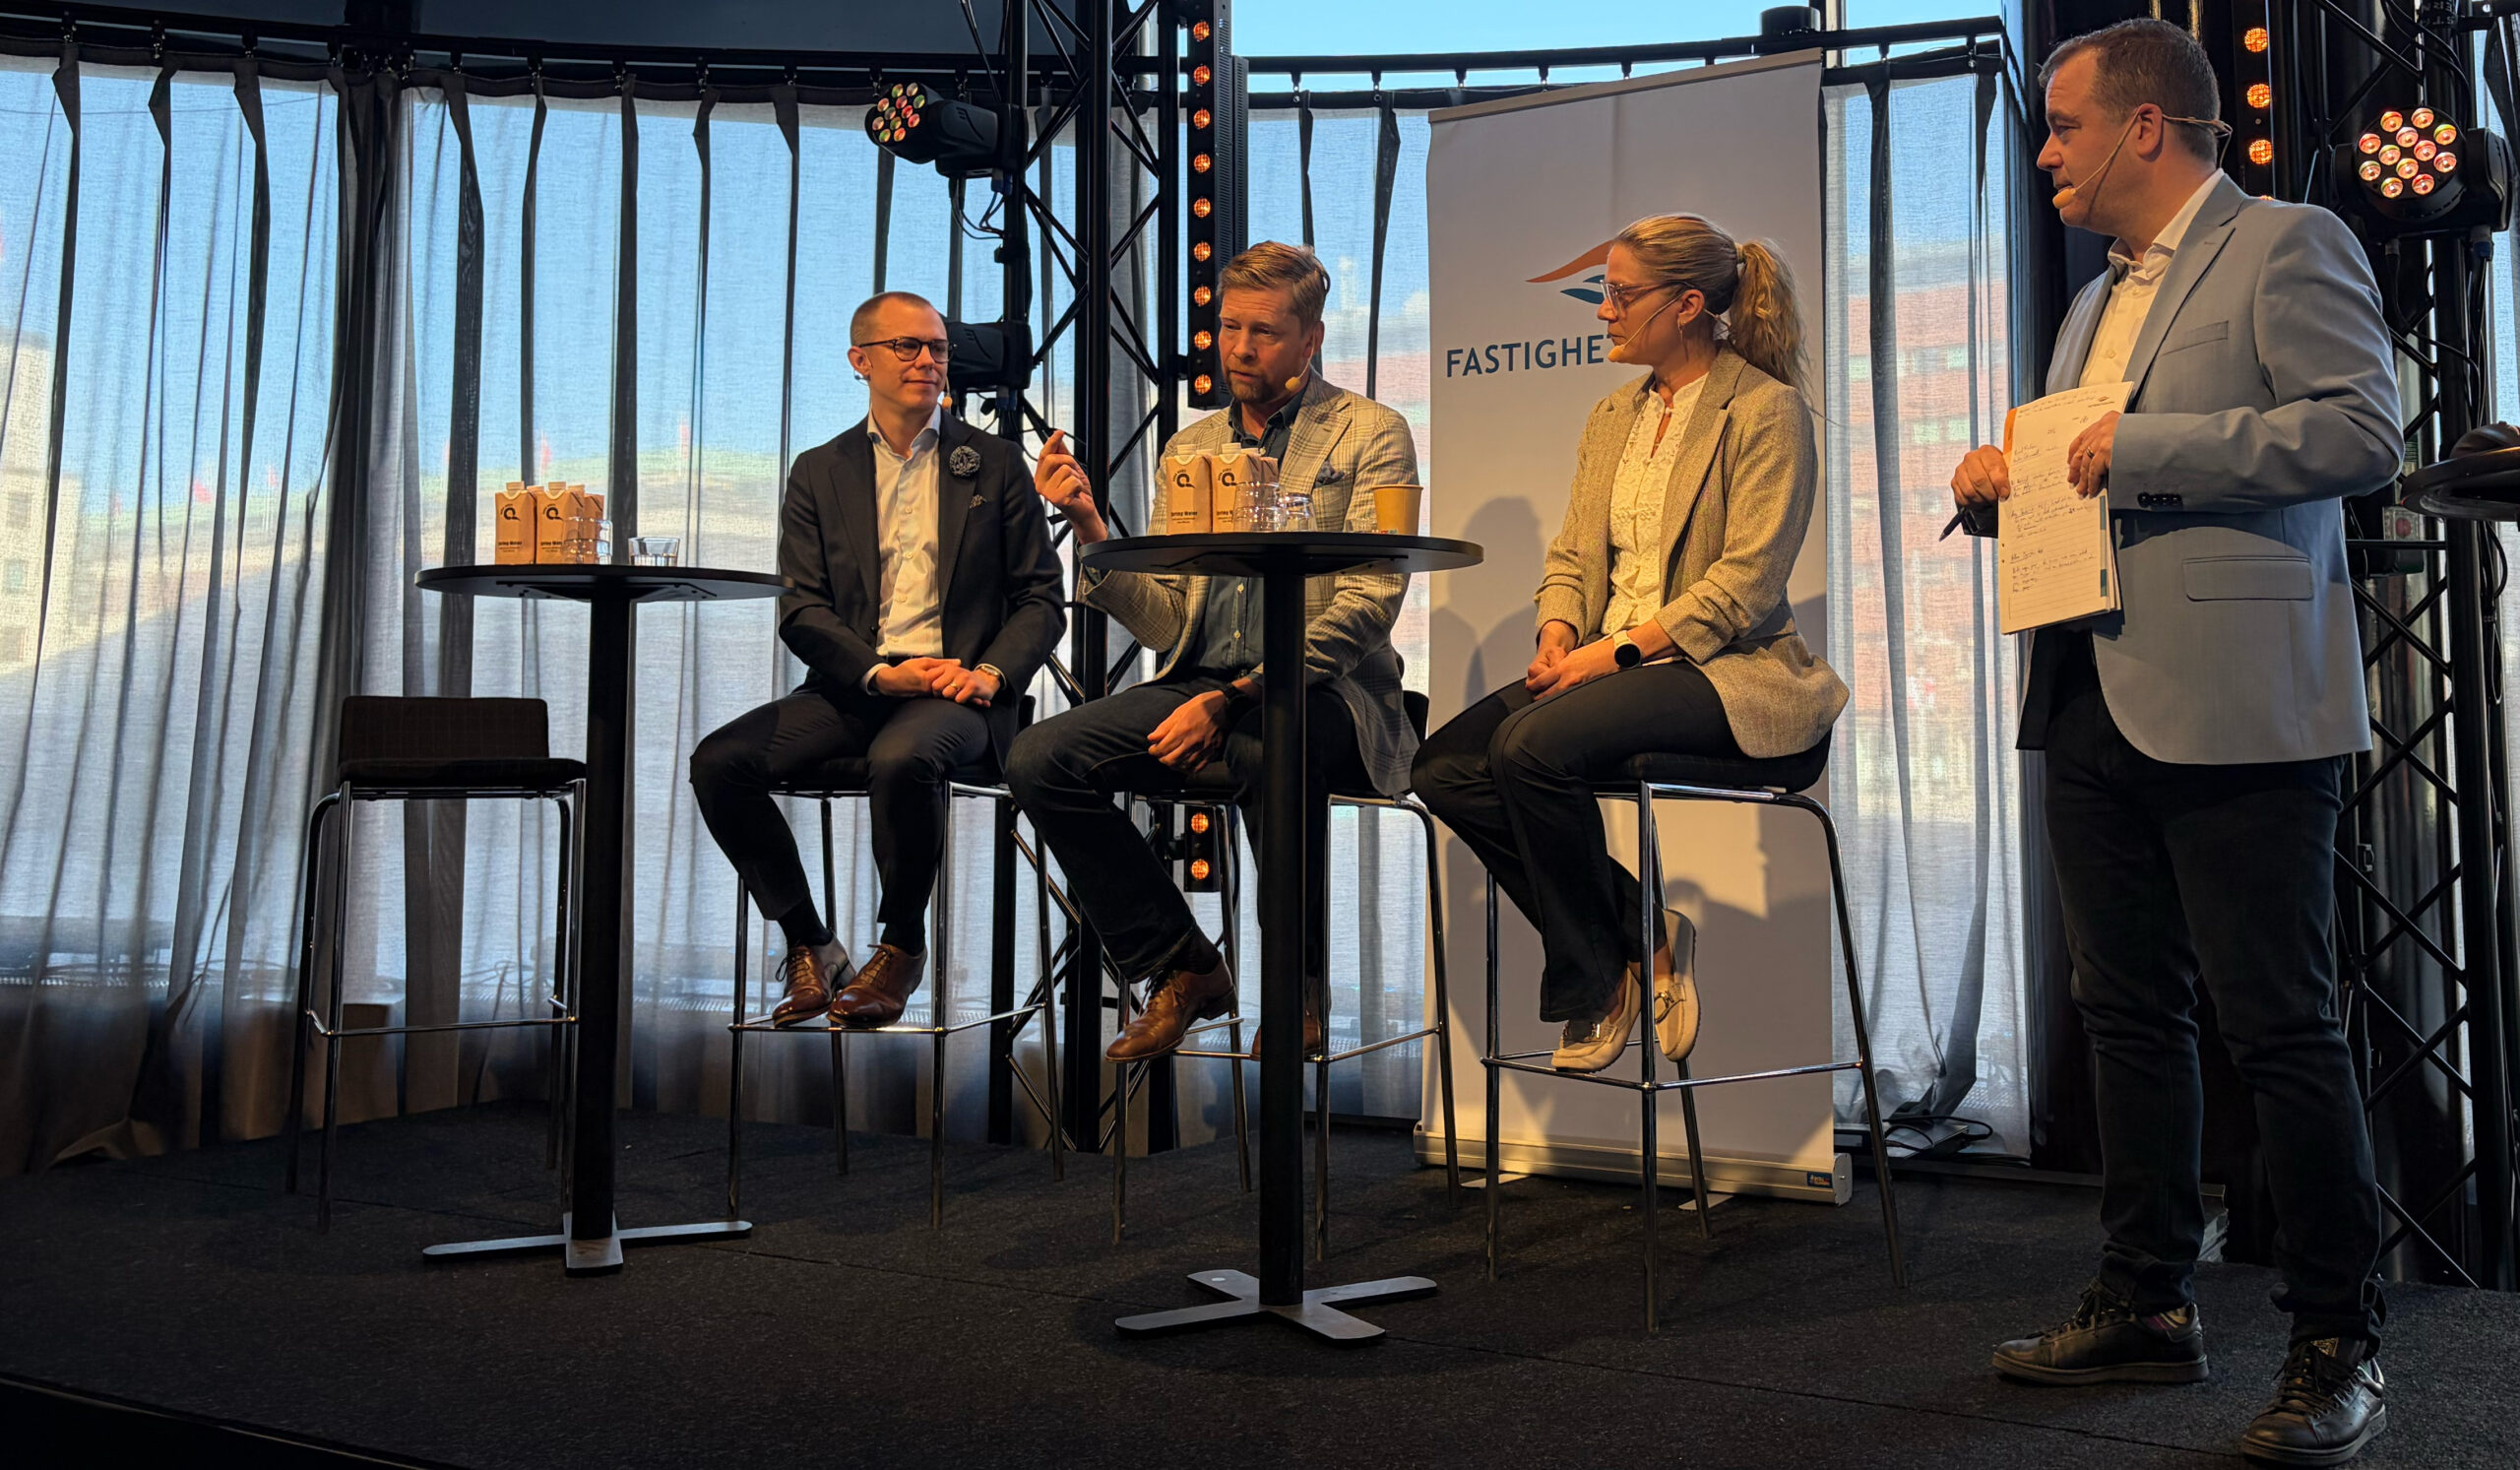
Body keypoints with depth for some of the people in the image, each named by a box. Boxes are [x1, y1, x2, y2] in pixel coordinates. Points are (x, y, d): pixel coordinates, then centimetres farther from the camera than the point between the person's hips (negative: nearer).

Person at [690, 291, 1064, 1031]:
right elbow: (801, 610, 5)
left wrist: (989, 673, -13)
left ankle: (902, 946, -11)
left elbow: (1041, 598, 7)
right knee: (719, 762, -20)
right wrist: (881, 673, -13)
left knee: (903, 757, -37)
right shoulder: (819, 472, 14)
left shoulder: (994, 463, 11)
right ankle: (808, 946, -3)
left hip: (955, 688, -3)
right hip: (853, 687, 3)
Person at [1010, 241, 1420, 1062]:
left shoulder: (1370, 435, 2)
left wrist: (1233, 697, -22)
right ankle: (1181, 967, -1)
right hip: (1199, 685, 5)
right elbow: (1167, 625, 10)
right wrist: (1090, 528, -6)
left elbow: (1366, 607, -11)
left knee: (1270, 749, -39)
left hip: (1322, 692, -5)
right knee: (1038, 758, -16)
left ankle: (1297, 987, -13)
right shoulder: (1190, 448, 17)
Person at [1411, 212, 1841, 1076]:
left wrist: (1619, 649, -21)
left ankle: (1594, 980, -10)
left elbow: (1746, 582, -14)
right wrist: (1559, 633, -5)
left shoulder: (1766, 411, -5)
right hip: (1608, 663, 8)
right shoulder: (1612, 418, 19)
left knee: (1533, 743, -32)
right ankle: (1636, 931, -2)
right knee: (1443, 767, -13)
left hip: (1725, 671, -8)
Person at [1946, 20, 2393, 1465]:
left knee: (2283, 1027, -3)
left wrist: (2143, 447, -15)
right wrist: (2005, 482, 9)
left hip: (2234, 708, -8)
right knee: (2131, 1013, 12)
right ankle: (2149, 1303, 23)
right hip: (2096, 704, 8)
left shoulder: (2289, 246, -2)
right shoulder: (2096, 302, 23)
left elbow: (2364, 429, -14)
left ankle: (2339, 1344, 10)